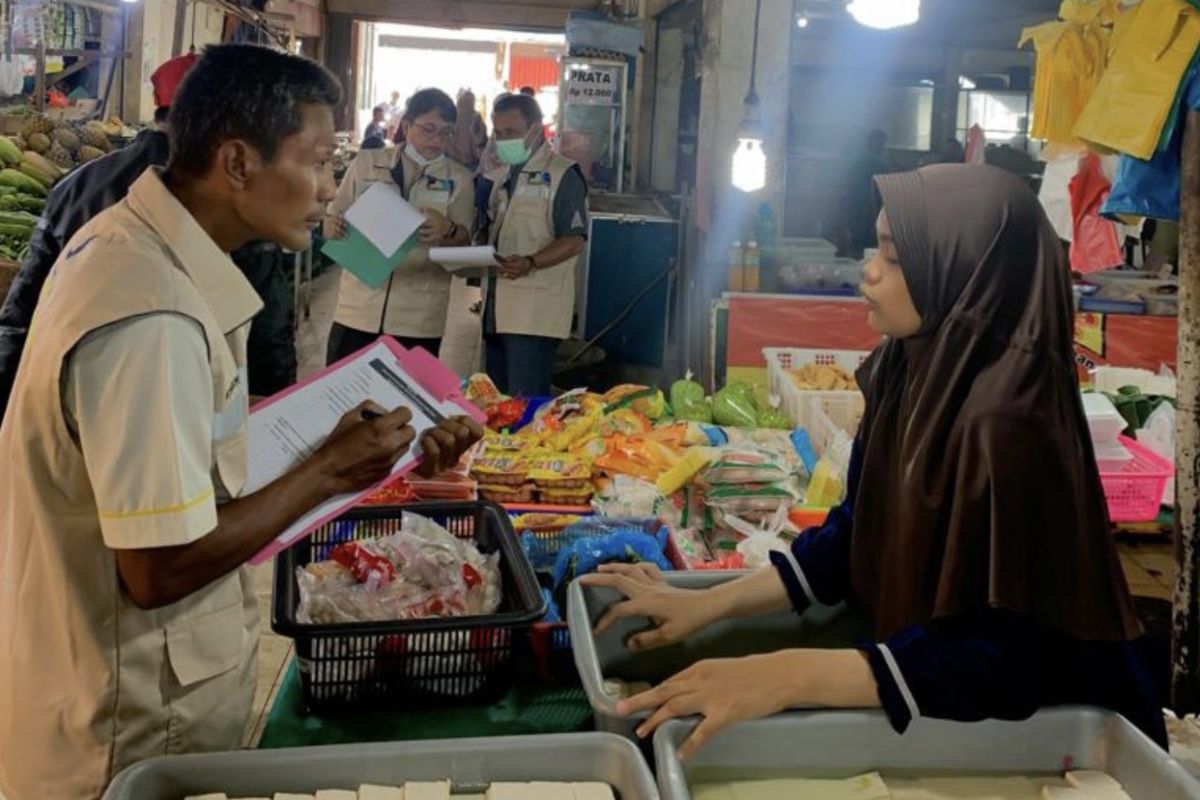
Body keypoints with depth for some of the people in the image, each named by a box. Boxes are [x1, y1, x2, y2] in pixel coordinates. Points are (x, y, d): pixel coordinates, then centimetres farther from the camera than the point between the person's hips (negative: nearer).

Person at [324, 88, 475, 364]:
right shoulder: (366, 163, 5)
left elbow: (464, 240, -2)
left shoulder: (460, 179, 4)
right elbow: (333, 222, 9)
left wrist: (448, 230, -24)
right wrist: (333, 228, -15)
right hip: (358, 309, 1)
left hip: (419, 318, 0)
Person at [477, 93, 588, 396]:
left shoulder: (563, 175, -4)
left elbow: (574, 241, -11)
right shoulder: (499, 178, 20)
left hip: (536, 311, -8)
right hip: (497, 309, 8)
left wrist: (531, 263, -27)